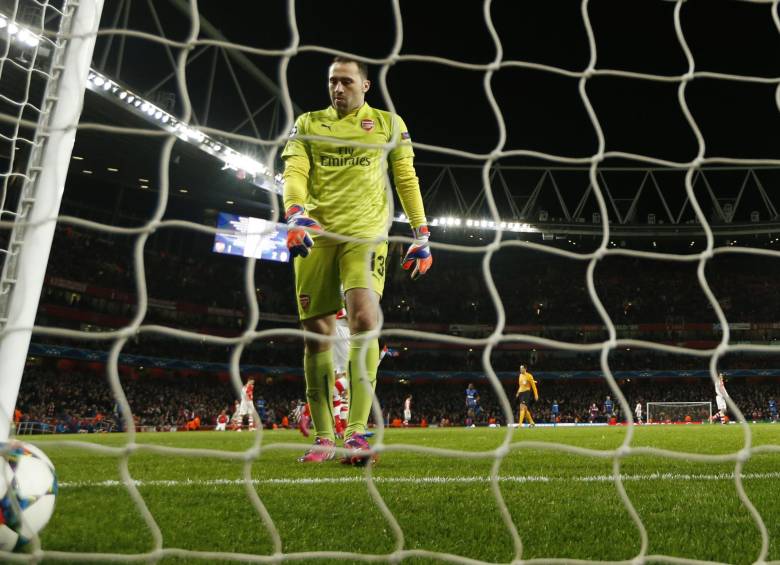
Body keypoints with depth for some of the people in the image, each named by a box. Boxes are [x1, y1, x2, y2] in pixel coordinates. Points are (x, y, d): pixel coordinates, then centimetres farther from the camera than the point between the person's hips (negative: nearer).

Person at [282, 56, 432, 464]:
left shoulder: (389, 124, 13)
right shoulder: (307, 124, 15)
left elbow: (407, 180, 12)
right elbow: (294, 173, 3)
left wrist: (421, 235, 5)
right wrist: (296, 215, -17)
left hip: (365, 235, -2)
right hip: (316, 236, 2)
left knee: (364, 320, -22)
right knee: (316, 335, 0)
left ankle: (357, 432, -16)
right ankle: (323, 438, 11)